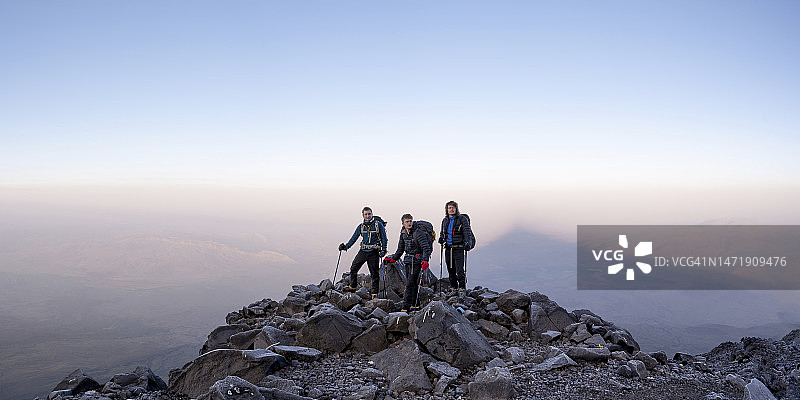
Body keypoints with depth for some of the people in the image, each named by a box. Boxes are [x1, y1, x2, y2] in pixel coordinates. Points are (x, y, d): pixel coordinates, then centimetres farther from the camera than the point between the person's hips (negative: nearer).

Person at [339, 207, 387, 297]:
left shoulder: (379, 225, -1)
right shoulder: (361, 226, 9)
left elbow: (384, 238, 1)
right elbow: (354, 238, 9)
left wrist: (383, 250, -9)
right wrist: (346, 246, -3)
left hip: (374, 252, -4)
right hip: (363, 251, 4)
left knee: (374, 273, 0)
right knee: (353, 268, 2)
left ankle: (374, 293, 9)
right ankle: (352, 286, 20)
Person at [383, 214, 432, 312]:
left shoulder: (418, 233, -15)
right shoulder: (403, 234, 7)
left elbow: (426, 248, -20)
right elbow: (400, 249, 19)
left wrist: (425, 260, -33)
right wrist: (392, 258, 13)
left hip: (417, 262, -7)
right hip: (408, 261, 7)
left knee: (410, 284, -12)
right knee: (412, 283, 13)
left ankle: (406, 307, -10)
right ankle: (413, 305, 23)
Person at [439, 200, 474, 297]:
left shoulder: (462, 219, -3)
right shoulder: (445, 221, 14)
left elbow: (467, 232, -11)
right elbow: (443, 233, 26)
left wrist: (467, 243, -25)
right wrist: (441, 238, 5)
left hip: (458, 249, -5)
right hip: (448, 249, 5)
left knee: (459, 270, -11)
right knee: (451, 271, 9)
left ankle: (462, 289, 0)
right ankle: (454, 289, 19)